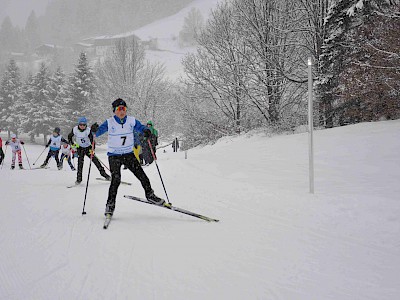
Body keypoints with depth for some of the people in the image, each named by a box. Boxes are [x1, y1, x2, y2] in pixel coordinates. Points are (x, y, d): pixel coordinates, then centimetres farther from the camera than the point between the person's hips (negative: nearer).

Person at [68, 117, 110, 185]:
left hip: (88, 147, 0)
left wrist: (92, 149, -37)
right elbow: (69, 136, 5)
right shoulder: (75, 130, -14)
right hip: (80, 148, 0)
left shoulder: (88, 130, -20)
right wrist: (72, 144, -6)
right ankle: (79, 178, -10)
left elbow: (92, 140, -24)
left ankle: (103, 173, 4)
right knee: (80, 162, -14)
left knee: (95, 160, -6)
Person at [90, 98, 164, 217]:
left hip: (129, 154, 3)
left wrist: (146, 131, -21)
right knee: (116, 179, -17)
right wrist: (95, 129, -35)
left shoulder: (131, 121, -1)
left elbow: (141, 127, 3)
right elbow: (99, 132, -11)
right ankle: (110, 204, -8)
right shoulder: (109, 122, -8)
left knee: (141, 175, -1)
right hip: (114, 156, -3)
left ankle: (150, 195, 20)